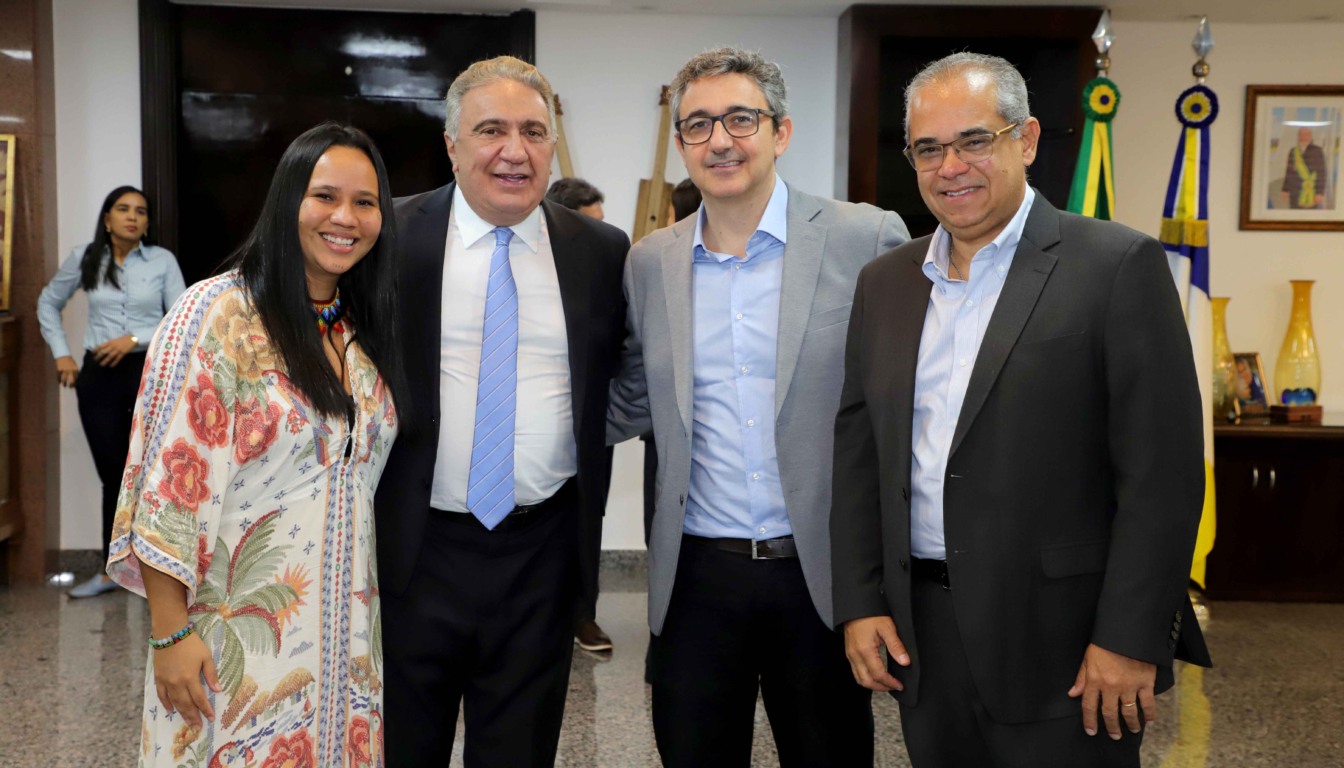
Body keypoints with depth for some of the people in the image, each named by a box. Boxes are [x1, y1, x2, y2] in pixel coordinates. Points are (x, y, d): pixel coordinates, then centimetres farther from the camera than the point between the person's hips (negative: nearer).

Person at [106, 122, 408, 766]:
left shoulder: (367, 332, 8)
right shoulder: (217, 314, -12)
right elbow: (168, 486, -14)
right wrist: (169, 635, -15)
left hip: (347, 637, 6)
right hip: (238, 639, -6)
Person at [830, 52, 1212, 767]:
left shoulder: (1117, 264, -7)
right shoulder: (884, 282, 9)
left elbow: (1163, 469, -11)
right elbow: (857, 451, 11)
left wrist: (1129, 639, -14)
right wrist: (859, 603, 4)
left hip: (1060, 640, -4)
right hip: (921, 636, 5)